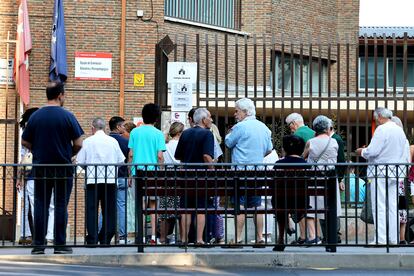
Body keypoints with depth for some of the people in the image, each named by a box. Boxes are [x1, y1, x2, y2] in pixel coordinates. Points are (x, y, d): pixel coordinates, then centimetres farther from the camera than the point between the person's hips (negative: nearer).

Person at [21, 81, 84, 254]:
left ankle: (38, 245, 4)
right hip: (63, 168, -2)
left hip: (40, 168, 2)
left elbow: (24, 142, 5)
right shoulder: (67, 116, -7)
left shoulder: (35, 116, 2)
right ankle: (60, 245, 3)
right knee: (61, 206, 3)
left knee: (41, 206, 6)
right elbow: (78, 144, -8)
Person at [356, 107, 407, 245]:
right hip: (395, 173, 8)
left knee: (379, 207, -6)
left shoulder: (382, 129, -12)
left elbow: (372, 151, -19)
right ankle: (394, 238, 10)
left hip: (380, 173, -8)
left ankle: (380, 239, -9)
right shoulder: (400, 130, 14)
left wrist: (362, 152, 2)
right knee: (392, 206, 9)